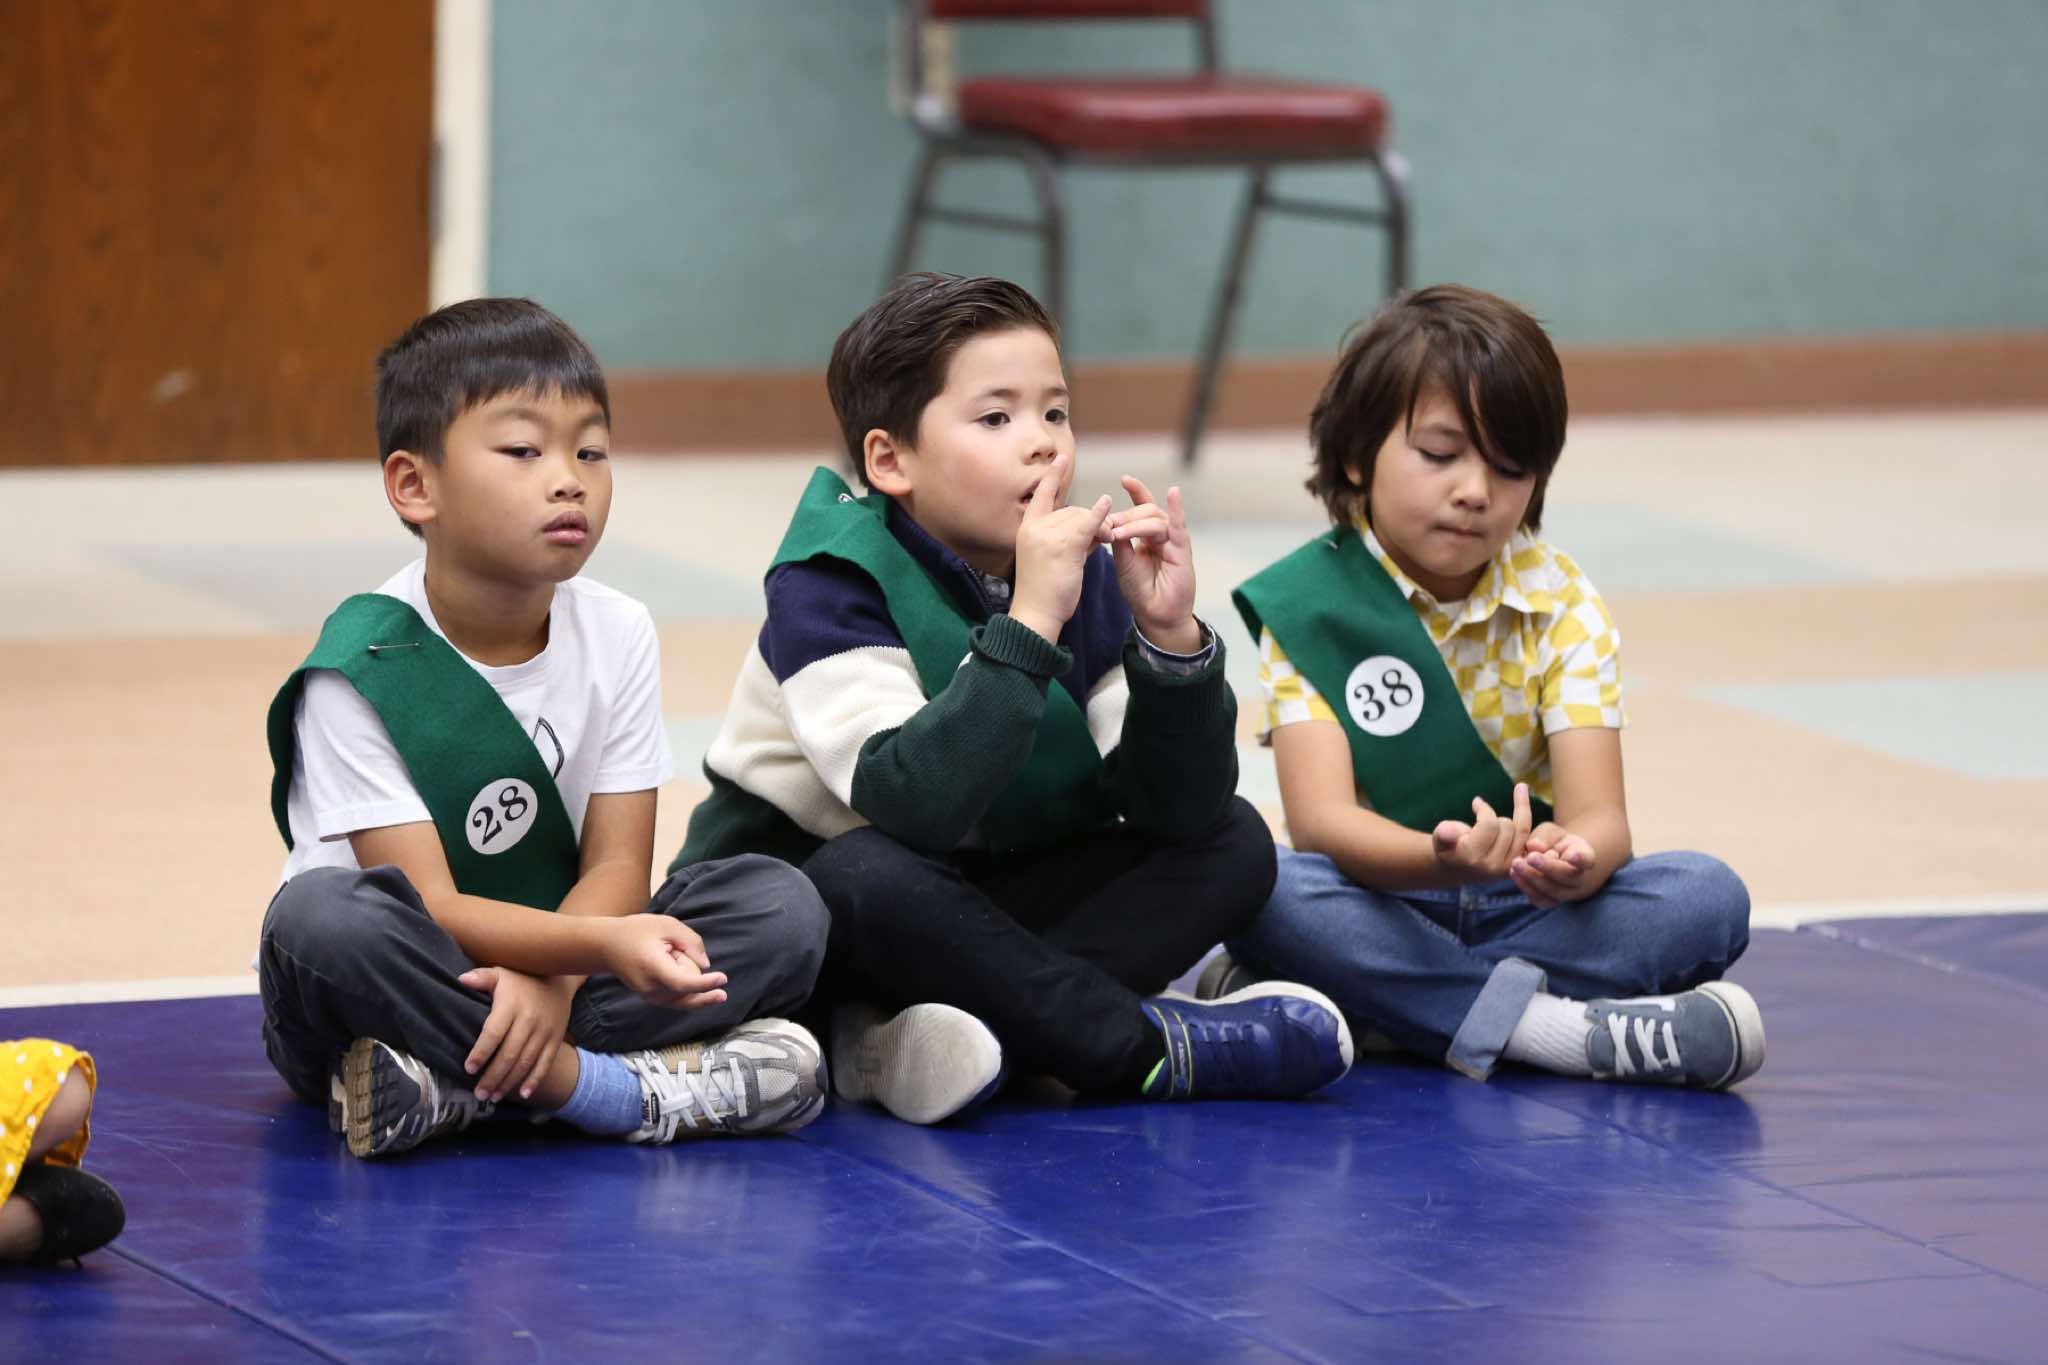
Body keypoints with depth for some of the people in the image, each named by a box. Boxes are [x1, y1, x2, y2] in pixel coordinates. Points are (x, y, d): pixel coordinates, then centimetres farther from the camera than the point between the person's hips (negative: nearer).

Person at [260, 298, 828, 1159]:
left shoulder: (616, 636, -1)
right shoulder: (362, 668, -17)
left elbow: (616, 865, -4)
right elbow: (427, 907, -21)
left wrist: (549, 982, -27)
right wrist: (603, 943, -38)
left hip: (559, 957, 5)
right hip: (399, 985, -5)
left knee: (782, 904, -15)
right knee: (321, 916, -38)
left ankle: (451, 1086, -26)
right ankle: (603, 1086, -28)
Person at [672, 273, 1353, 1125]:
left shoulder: (1081, 580, -2)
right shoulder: (828, 588, -18)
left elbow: (1181, 807, -10)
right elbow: (913, 804, -35)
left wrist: (1171, 635, -25)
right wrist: (1029, 622, -37)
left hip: (971, 910, 6)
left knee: (1233, 845, -9)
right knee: (872, 873, -39)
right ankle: (1145, 1048, -23)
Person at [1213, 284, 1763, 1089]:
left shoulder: (1560, 606, 0)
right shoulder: (1307, 604, -7)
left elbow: (1598, 815, -11)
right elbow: (1321, 818, -20)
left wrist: (1575, 860, -38)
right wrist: (1443, 860, -42)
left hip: (1522, 902, 3)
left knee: (1708, 898, -23)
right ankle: (1551, 1028, -37)